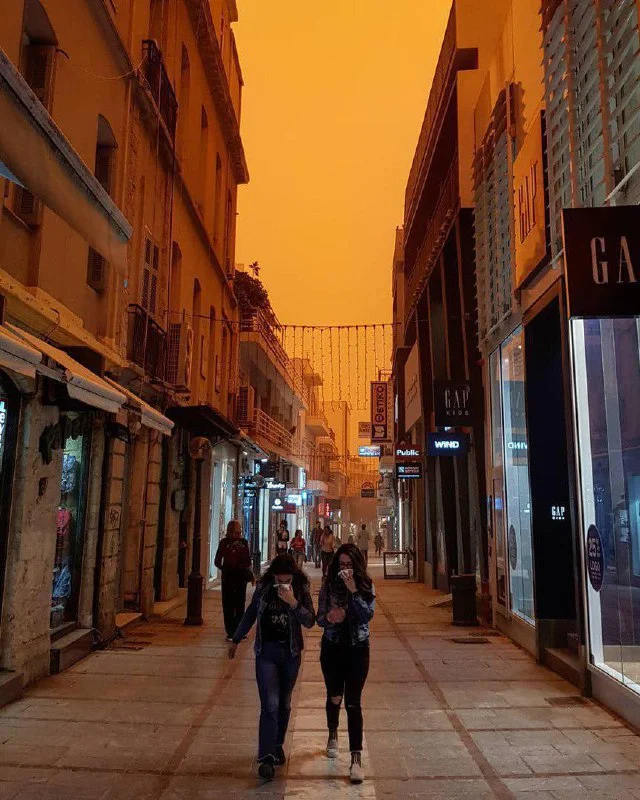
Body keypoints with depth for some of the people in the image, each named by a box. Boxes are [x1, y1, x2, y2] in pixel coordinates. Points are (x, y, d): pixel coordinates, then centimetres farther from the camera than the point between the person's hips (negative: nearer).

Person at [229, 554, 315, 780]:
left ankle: (277, 745, 36)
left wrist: (294, 603, -29)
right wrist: (236, 640, 15)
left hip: (291, 653, 1)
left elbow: (310, 622, -14)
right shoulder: (263, 587, -7)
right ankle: (266, 758, -7)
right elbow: (250, 614, 8)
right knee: (270, 705, -10)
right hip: (266, 651, -1)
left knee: (284, 704, 15)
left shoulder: (301, 590, -8)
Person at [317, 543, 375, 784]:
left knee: (353, 702, -6)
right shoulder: (329, 585, -4)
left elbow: (368, 615, -19)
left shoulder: (366, 585, -6)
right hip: (332, 647, 2)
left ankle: (356, 758, -1)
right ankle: (333, 735, 46)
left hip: (357, 648, -2)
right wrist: (329, 618, -26)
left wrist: (353, 590, -27)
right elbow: (320, 619, -3)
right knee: (334, 697, 17)